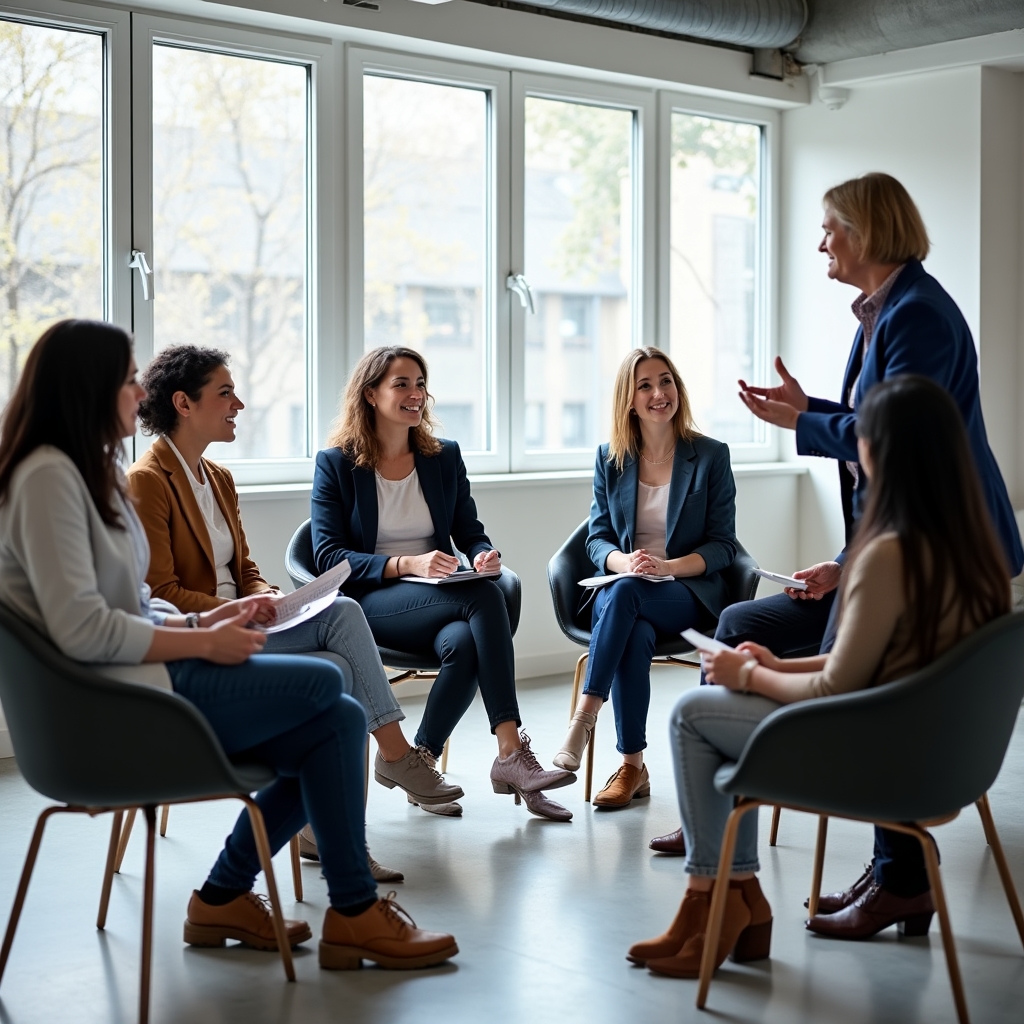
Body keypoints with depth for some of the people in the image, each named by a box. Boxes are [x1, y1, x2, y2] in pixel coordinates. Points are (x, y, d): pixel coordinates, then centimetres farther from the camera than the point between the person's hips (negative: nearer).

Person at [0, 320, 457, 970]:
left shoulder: (93, 471, 17)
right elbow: (82, 630, -22)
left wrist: (202, 622, 1)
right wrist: (202, 643, -13)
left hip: (136, 680, 10)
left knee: (336, 721, -3)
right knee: (325, 682, -13)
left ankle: (226, 895, 7)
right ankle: (353, 912, -4)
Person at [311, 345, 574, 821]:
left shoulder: (445, 456, 15)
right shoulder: (335, 464, 2)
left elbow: (471, 533, 15)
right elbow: (329, 558, -6)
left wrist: (483, 556, -12)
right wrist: (407, 564, -20)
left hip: (442, 598, 4)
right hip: (371, 602, -4)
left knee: (463, 643, -35)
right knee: (483, 598, -32)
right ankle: (511, 752, -36)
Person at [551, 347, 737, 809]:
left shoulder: (711, 456, 1)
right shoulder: (610, 458, 9)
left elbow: (721, 546, 0)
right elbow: (597, 538, 9)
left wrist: (666, 566, -18)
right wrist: (624, 561, -15)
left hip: (689, 591, -2)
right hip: (621, 590, 2)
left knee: (625, 594, -36)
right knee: (635, 634, -35)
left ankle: (585, 716, -39)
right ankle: (632, 766, -29)